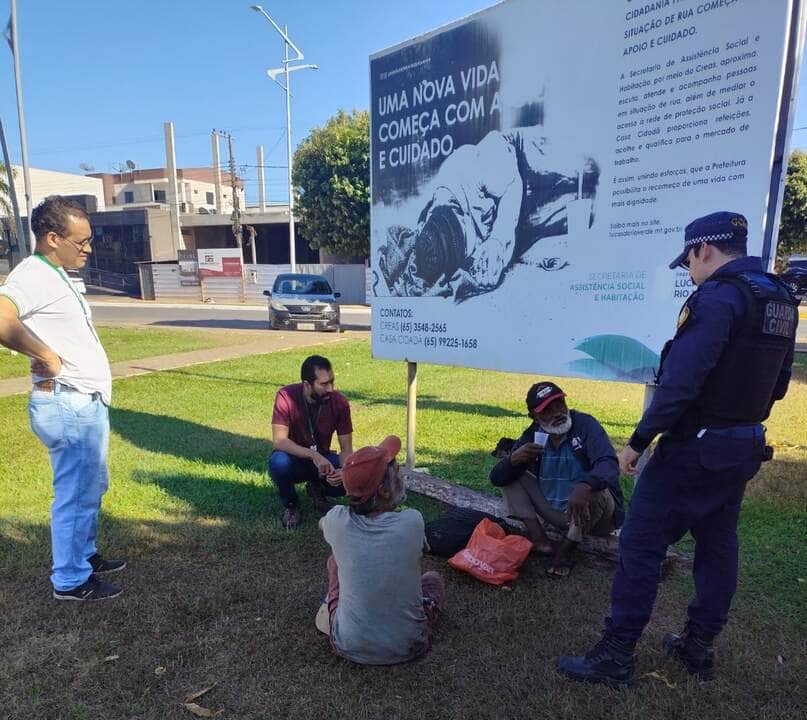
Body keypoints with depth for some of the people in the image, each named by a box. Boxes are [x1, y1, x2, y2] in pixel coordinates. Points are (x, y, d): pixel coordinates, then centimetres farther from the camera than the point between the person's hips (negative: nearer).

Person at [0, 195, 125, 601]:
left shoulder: (56, 276, 14)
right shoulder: (33, 274, -16)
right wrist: (47, 357, -24)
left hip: (86, 402, 10)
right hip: (68, 406, -10)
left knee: (92, 487, 21)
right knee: (76, 495, 2)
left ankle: (85, 556, 38)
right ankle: (71, 581, 18)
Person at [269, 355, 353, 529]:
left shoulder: (340, 402, -17)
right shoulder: (286, 396, -23)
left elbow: (346, 449, -14)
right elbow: (279, 441, -29)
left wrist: (343, 470, -36)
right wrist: (313, 455, -42)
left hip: (322, 459, 2)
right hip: (293, 459, -1)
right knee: (279, 462, -37)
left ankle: (317, 489, 9)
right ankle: (291, 505, -4)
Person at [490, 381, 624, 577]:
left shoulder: (585, 424, -16)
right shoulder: (533, 435, -5)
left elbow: (609, 464, -32)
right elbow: (497, 478, -7)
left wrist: (584, 487, -53)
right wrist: (514, 459, -30)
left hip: (592, 513, -3)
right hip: (558, 514, 4)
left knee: (594, 489, -34)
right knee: (512, 474, -4)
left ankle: (566, 550, -12)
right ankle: (538, 537, -12)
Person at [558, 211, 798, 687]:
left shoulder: (717, 297, -19)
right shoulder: (782, 301, 10)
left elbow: (680, 383, -26)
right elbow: (777, 384, 17)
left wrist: (638, 442, -19)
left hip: (696, 447, -9)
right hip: (746, 446, 9)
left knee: (641, 543, -2)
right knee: (718, 545, 17)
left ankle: (616, 656, 6)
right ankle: (699, 647, 31)